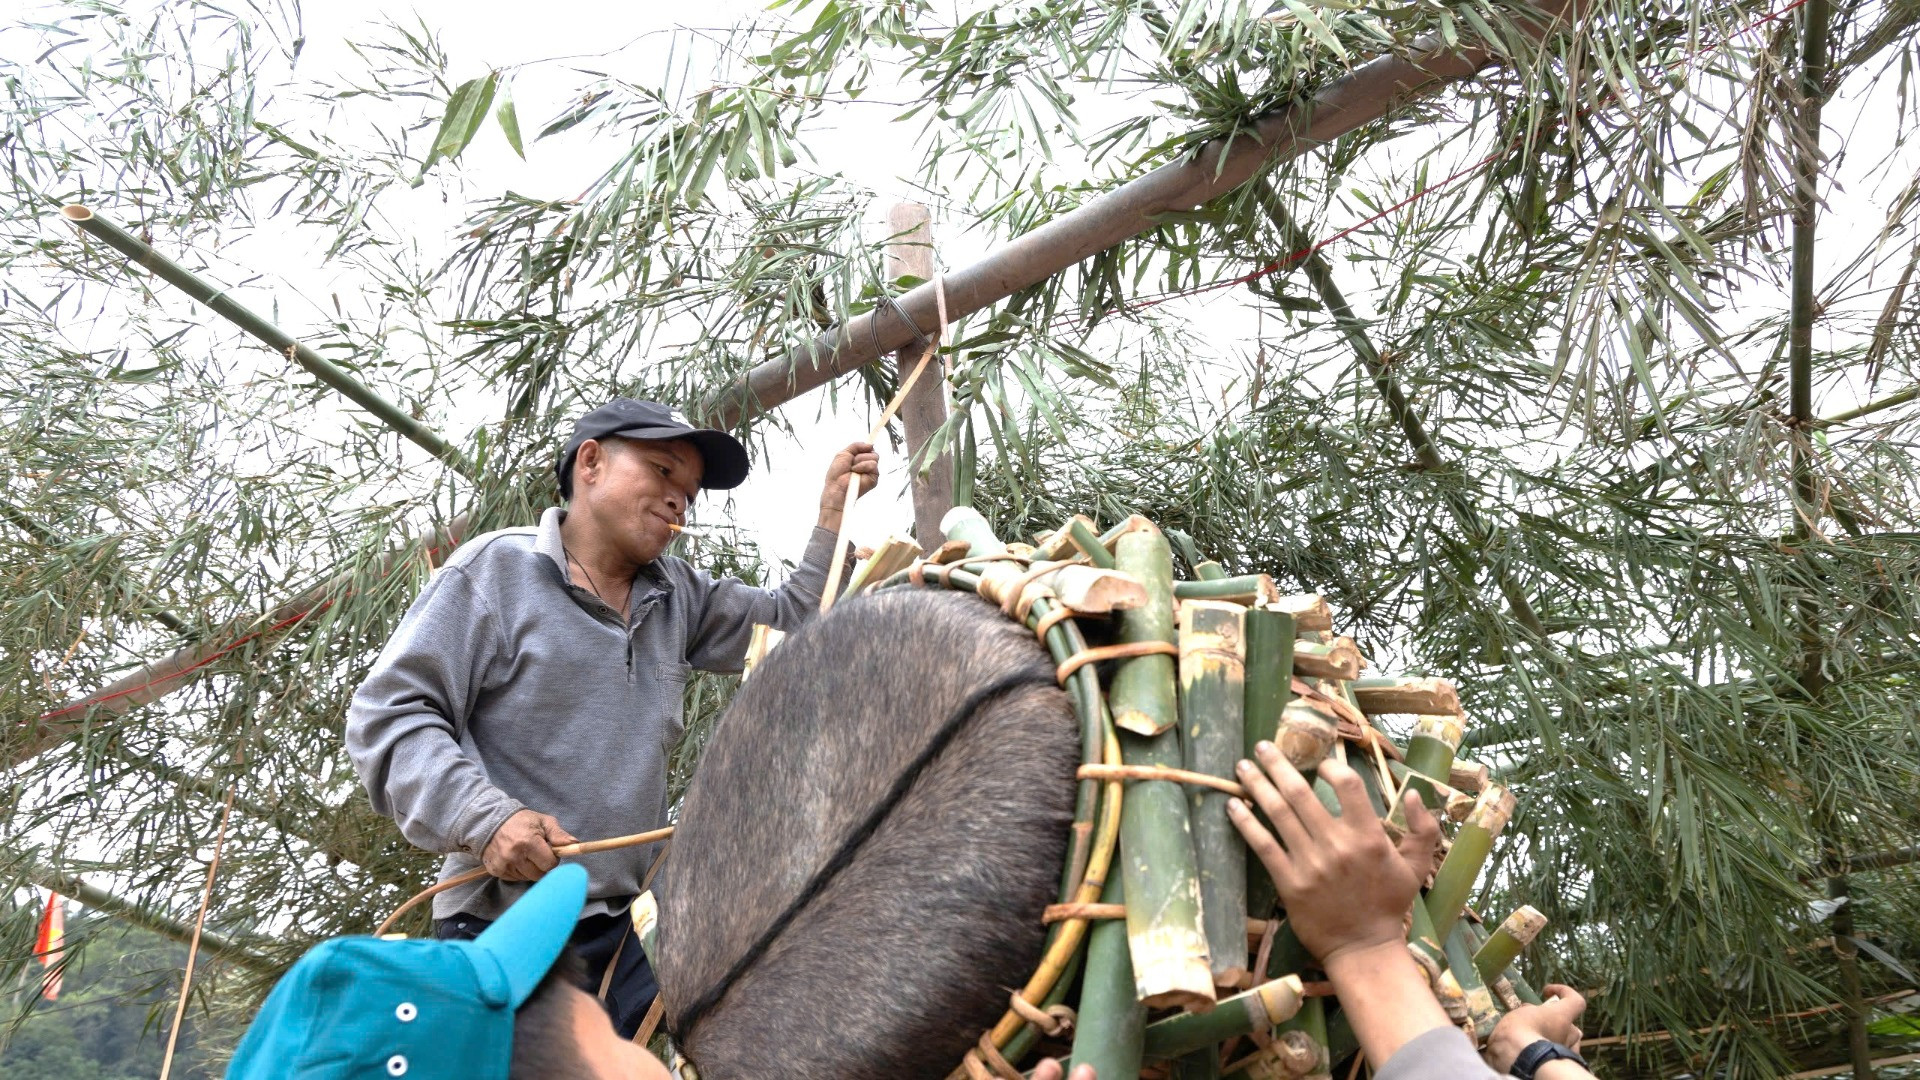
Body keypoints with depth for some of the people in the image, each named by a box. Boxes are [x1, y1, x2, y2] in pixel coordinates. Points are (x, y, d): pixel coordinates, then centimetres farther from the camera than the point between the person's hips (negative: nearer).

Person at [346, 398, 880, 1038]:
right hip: (502, 930, -5)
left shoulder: (680, 595, 16)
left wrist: (834, 515, 12)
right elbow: (388, 712, -9)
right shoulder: (496, 568, -4)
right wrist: (484, 820, -22)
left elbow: (791, 626, 21)